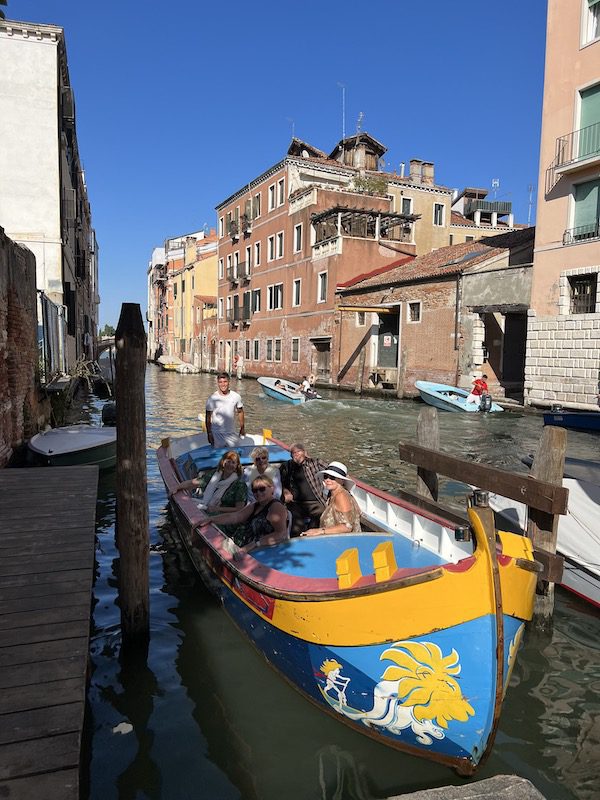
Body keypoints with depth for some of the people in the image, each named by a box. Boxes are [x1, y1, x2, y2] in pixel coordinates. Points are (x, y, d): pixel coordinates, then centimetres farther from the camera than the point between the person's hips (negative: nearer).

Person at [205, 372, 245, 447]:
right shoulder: (212, 399, -9)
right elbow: (208, 417, -5)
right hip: (217, 434, -2)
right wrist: (209, 433, -6)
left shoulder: (236, 396, -3)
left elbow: (240, 412, 9)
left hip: (232, 433, 2)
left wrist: (242, 428, 12)